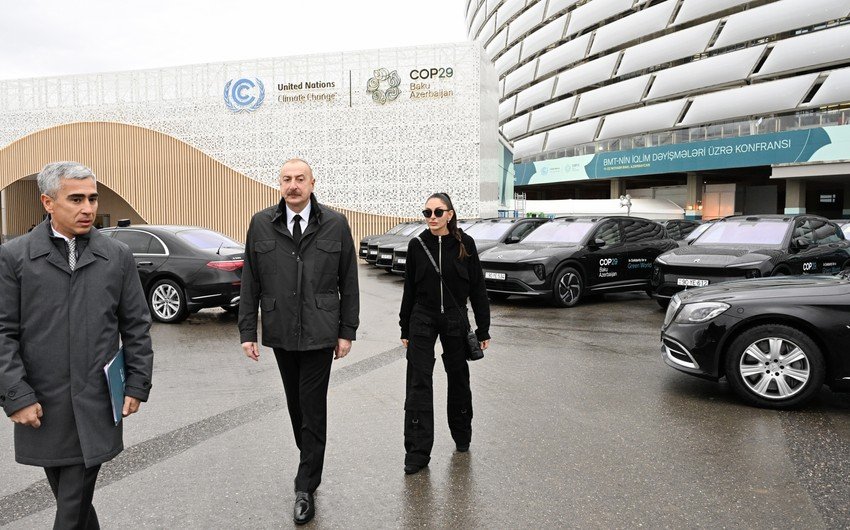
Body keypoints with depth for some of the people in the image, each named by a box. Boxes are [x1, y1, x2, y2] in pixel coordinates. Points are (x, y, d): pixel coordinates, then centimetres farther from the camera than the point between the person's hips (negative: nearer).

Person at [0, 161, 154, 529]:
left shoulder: (118, 256, 2)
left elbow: (136, 327, 5)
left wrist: (137, 385, 1)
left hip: (96, 406, 0)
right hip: (42, 406, 1)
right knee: (70, 496, 14)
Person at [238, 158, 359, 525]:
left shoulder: (335, 225, -3)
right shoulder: (261, 225, 0)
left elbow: (348, 282, 0)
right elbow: (250, 283, 3)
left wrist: (347, 331, -1)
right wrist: (247, 332, 0)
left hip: (320, 333, -2)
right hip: (280, 332, 2)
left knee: (313, 408, 2)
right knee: (295, 405, 15)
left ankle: (306, 488, 14)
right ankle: (310, 462, 38)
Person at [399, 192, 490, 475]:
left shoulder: (465, 244, -5)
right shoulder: (417, 245, -2)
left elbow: (477, 288, -1)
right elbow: (409, 289, 5)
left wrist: (483, 329, -2)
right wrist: (405, 329, 6)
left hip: (455, 320, 0)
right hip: (422, 321, 0)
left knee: (458, 378, 14)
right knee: (419, 384, -4)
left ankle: (461, 435, 36)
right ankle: (417, 452, 2)